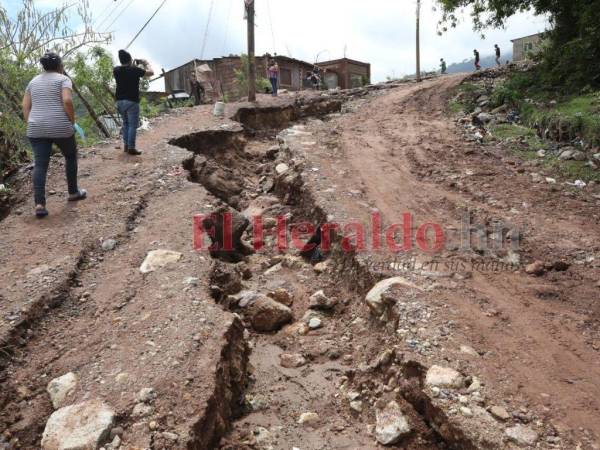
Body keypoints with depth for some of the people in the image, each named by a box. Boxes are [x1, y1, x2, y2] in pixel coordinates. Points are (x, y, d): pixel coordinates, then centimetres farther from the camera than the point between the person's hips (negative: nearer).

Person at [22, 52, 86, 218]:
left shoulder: (34, 81, 17)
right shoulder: (63, 79, 1)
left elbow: (25, 106, 12)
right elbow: (67, 101, -15)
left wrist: (31, 125, 16)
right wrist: (72, 121, -4)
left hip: (36, 129, 4)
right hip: (60, 128, -4)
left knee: (40, 165, 2)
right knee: (71, 156, 20)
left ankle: (39, 204, -8)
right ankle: (73, 192, 29)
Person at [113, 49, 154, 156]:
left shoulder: (116, 70, 2)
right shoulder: (135, 70, -13)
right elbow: (151, 72, -3)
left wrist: (133, 65, 25)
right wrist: (146, 64, 15)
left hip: (120, 101, 6)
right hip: (132, 101, -6)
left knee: (125, 123, 19)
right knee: (133, 125, -1)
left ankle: (126, 145, 22)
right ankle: (131, 148, -2)